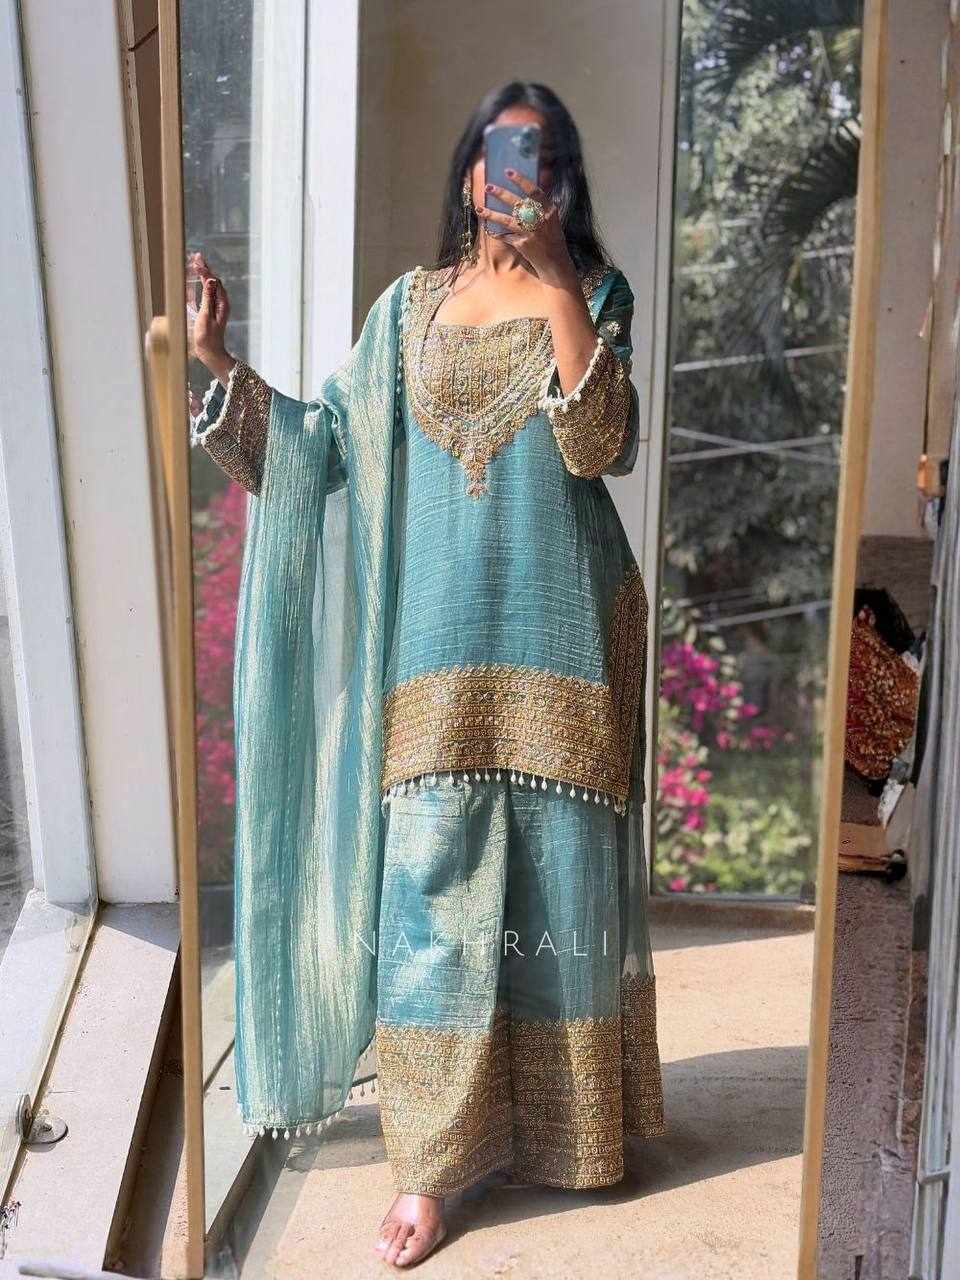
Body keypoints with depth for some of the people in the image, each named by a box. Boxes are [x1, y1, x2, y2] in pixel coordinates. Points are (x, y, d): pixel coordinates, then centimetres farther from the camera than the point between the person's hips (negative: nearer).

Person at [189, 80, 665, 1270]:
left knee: (560, 873, 8)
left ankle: (570, 1121, 29)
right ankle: (432, 1160, 14)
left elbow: (601, 447, -14)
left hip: (557, 637, -1)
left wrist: (554, 285, -17)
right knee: (431, 888, 1)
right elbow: (331, 443, 7)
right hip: (439, 639, 2)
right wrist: (226, 370, -4)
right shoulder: (411, 304, 10)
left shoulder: (594, 296, 3)